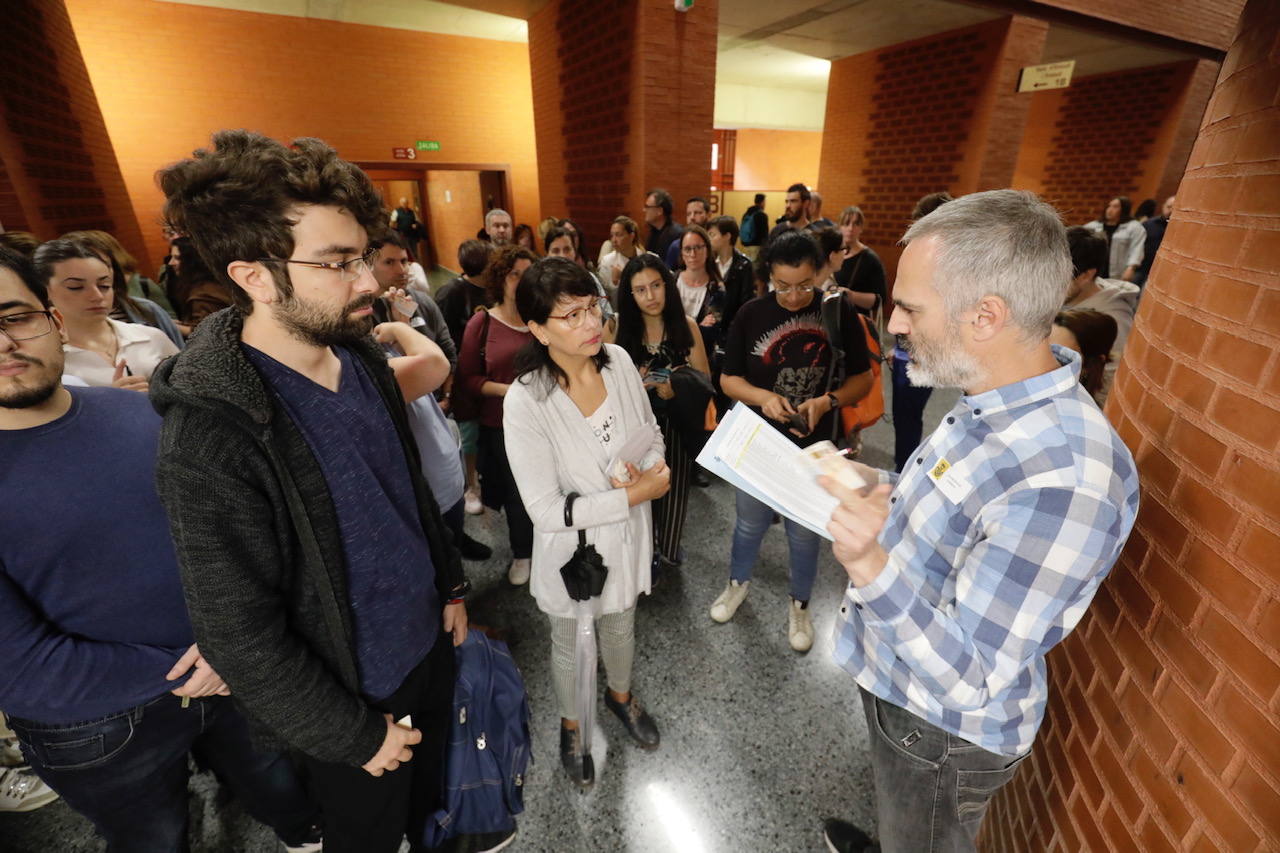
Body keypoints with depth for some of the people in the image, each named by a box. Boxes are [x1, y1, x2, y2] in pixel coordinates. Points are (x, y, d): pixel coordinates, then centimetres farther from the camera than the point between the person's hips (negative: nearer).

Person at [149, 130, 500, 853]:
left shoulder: (361, 354, -7)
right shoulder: (210, 435, -28)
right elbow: (239, 637, -21)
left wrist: (452, 584, 9)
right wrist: (355, 736, -12)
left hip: (429, 634, 6)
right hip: (354, 690, -5)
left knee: (434, 791, 31)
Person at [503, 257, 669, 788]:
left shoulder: (619, 361, -15)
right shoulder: (526, 402, -29)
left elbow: (651, 431, 1)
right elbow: (546, 510, -27)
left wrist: (651, 466, -20)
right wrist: (636, 494, -26)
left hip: (626, 536, 4)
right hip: (571, 549, -4)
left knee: (621, 627, 30)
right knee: (570, 647, 25)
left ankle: (621, 695, 64)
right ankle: (571, 724, 58)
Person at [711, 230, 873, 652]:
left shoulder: (838, 312, -9)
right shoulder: (751, 314, -7)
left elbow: (863, 378, -2)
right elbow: (728, 379, -2)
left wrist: (826, 402, -21)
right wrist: (762, 397, -22)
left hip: (813, 446, 0)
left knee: (805, 533, 16)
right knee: (750, 523, 19)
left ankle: (799, 605, 42)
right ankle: (737, 582, 48)